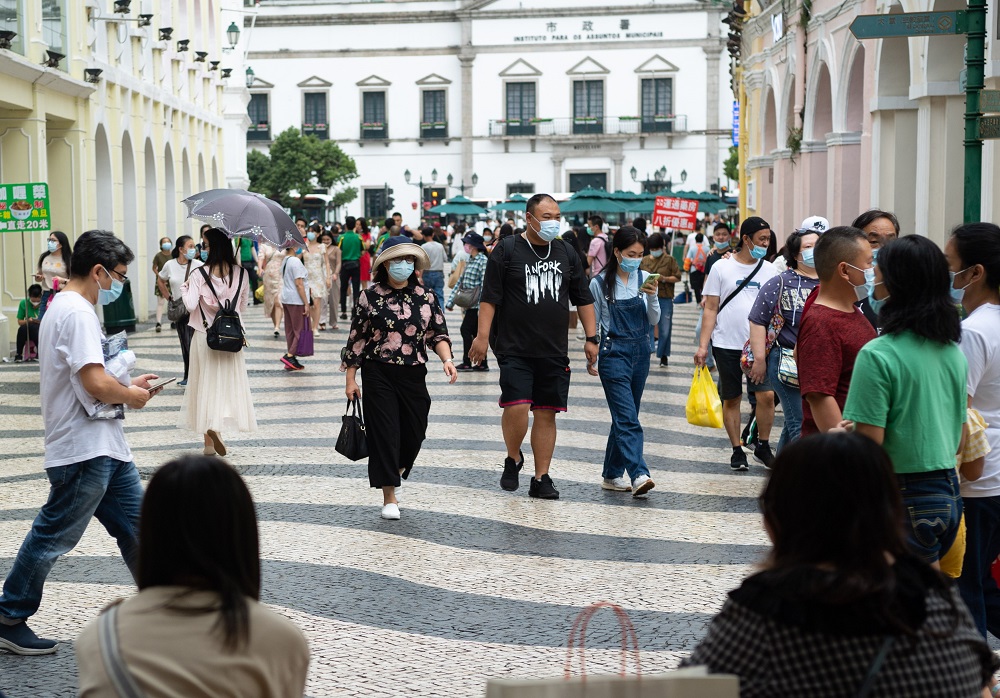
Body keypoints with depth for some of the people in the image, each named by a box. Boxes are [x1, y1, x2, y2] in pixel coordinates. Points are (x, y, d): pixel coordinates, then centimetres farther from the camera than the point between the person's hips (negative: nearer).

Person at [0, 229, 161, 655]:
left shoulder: (65, 307, 15)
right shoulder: (77, 312, -18)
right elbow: (96, 383, -25)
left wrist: (126, 385, 12)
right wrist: (130, 396, -7)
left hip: (104, 447, 10)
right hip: (83, 449, -10)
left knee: (135, 522, 12)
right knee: (53, 536, 1)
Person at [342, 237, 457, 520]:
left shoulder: (426, 297, 5)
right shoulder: (370, 296, -1)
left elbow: (438, 334, 8)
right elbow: (356, 338, 2)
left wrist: (447, 359, -11)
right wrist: (350, 379, 1)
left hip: (413, 375, 3)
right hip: (378, 374, -3)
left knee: (414, 433, 7)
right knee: (384, 433, -5)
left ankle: (394, 469, 37)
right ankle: (389, 497, 3)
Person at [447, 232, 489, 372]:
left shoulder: (483, 261, -12)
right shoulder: (469, 260, 14)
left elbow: (484, 284, -17)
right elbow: (461, 281, 18)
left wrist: (481, 306, -22)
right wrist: (451, 301, 16)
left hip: (476, 304, -9)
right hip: (470, 304, 9)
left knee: (466, 330, -6)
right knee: (475, 333, 9)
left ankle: (467, 363, 0)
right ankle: (482, 364, 13)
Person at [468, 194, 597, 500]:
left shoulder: (566, 253, 12)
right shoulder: (507, 250, -2)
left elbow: (583, 300, 17)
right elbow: (490, 297, -5)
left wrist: (591, 338, 11)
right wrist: (482, 336, -12)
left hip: (554, 351, 4)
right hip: (514, 348, -4)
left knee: (546, 414, 4)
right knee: (517, 406, -15)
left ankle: (541, 478, 13)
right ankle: (513, 459, 12)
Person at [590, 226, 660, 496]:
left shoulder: (644, 278, 4)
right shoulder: (600, 283, -5)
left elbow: (654, 320, 4)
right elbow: (593, 323, 2)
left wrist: (652, 296, -13)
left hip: (640, 352, 5)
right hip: (614, 352, -5)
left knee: (625, 417, 11)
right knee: (628, 419, -14)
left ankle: (612, 475, 20)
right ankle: (638, 475, -24)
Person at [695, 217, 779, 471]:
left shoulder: (769, 270, 7)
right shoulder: (722, 268, 0)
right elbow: (711, 309, 0)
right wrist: (702, 345, -7)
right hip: (727, 344, -1)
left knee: (766, 395, -8)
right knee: (731, 399, 6)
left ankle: (762, 447, 9)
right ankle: (737, 451, 18)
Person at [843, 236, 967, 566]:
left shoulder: (877, 355, -17)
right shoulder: (954, 352, 7)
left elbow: (868, 446, -18)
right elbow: (961, 440, 14)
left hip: (903, 502, -7)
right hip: (949, 496, 7)